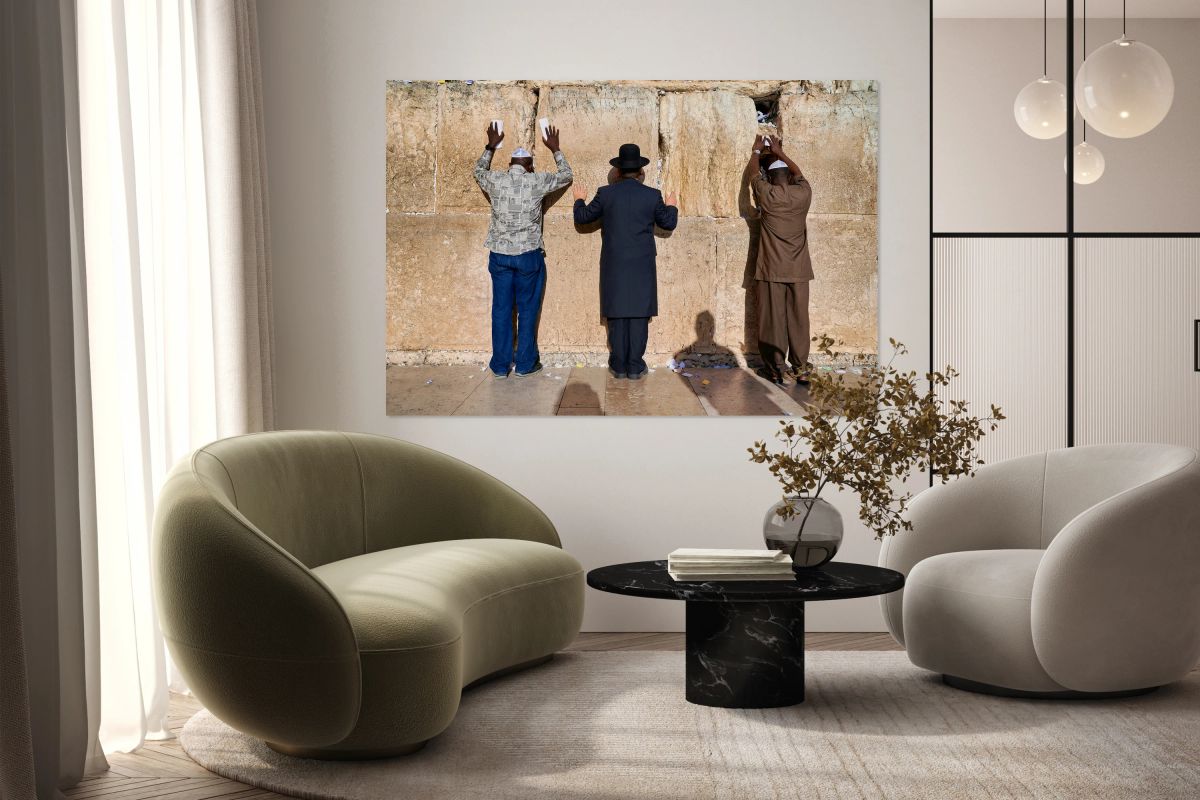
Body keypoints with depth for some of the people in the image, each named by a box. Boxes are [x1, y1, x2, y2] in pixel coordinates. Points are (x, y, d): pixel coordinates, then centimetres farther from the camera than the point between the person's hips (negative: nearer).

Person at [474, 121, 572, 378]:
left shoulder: (495, 181, -1)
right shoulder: (536, 182, -5)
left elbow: (479, 170, 24)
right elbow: (566, 175, 13)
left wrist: (491, 147, 35)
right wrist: (555, 149, 25)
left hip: (499, 255, 2)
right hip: (529, 255, -2)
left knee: (501, 309, 6)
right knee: (528, 309, 7)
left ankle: (500, 365, 10)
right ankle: (526, 363, 11)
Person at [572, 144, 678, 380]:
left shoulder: (605, 194, -3)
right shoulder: (652, 196, -2)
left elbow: (582, 218, 8)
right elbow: (668, 223, 10)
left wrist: (580, 200, 28)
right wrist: (671, 207, 31)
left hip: (613, 267, 1)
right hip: (642, 267, 0)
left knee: (617, 316, 6)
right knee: (639, 316, 4)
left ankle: (619, 366, 9)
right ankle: (635, 367, 5)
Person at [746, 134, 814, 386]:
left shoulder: (767, 195, -6)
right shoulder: (803, 194, 1)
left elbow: (752, 172, 14)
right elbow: (798, 172, 24)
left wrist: (758, 151, 32)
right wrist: (779, 152, 36)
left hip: (772, 270, -3)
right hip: (799, 270, 3)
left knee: (773, 319, 0)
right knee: (798, 318, 6)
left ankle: (778, 369, 1)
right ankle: (800, 369, 9)